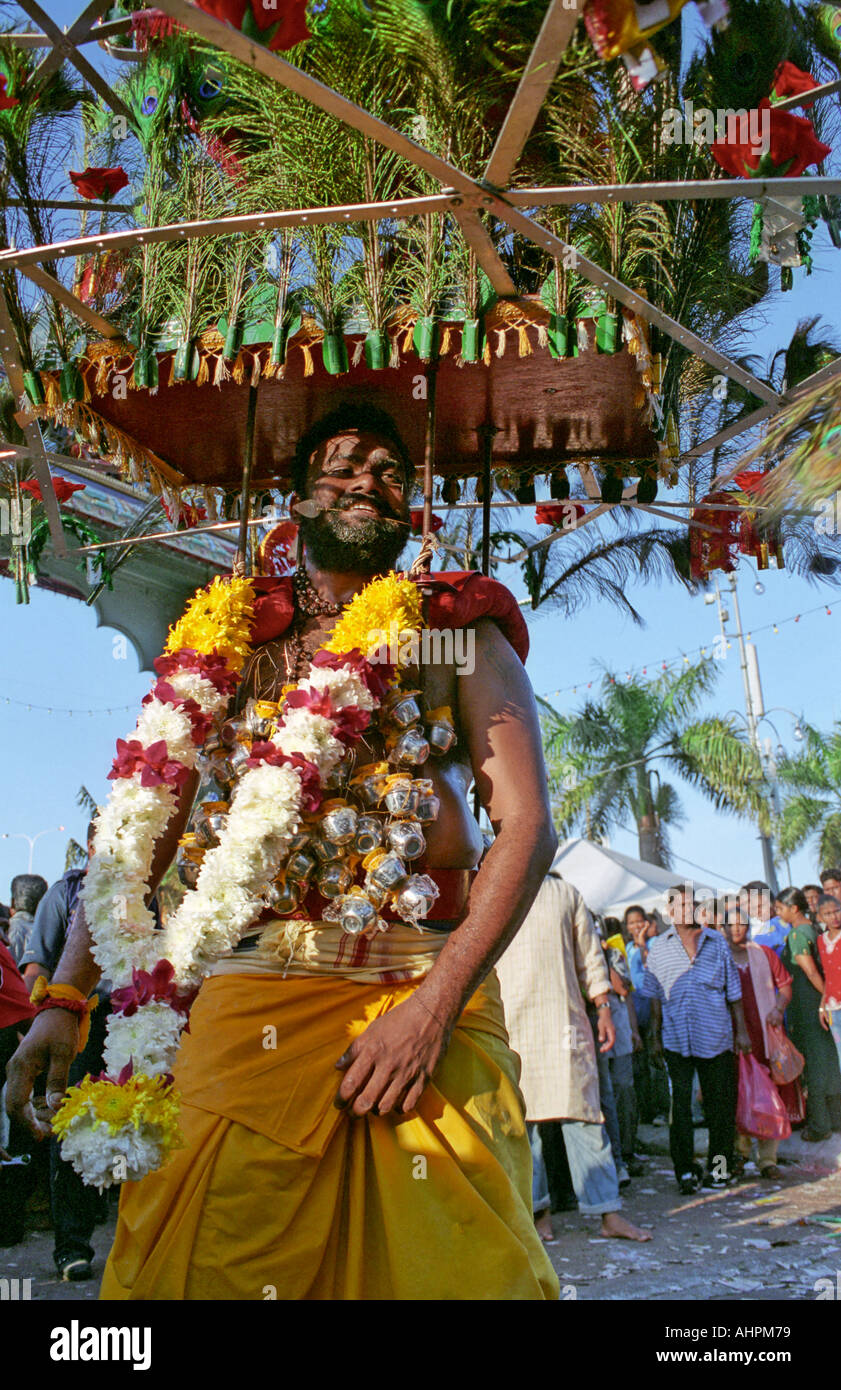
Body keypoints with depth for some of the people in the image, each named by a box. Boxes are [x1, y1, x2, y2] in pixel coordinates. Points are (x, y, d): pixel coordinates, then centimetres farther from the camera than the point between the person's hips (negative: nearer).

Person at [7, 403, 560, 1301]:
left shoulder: (463, 636, 10)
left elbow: (528, 825, -1)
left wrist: (436, 1001, -13)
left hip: (433, 994, 0)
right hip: (256, 989, 1)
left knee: (453, 1262, 0)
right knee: (219, 1264, 0)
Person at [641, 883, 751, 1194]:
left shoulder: (717, 943, 7)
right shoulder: (658, 949, 6)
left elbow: (733, 991, 11)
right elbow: (655, 996, 9)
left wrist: (741, 1030, 9)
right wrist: (655, 1035, 6)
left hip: (715, 1037, 1)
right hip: (677, 1040, -1)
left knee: (721, 1104, 6)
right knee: (679, 1106, -1)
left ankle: (719, 1166, 20)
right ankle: (685, 1170, 9)